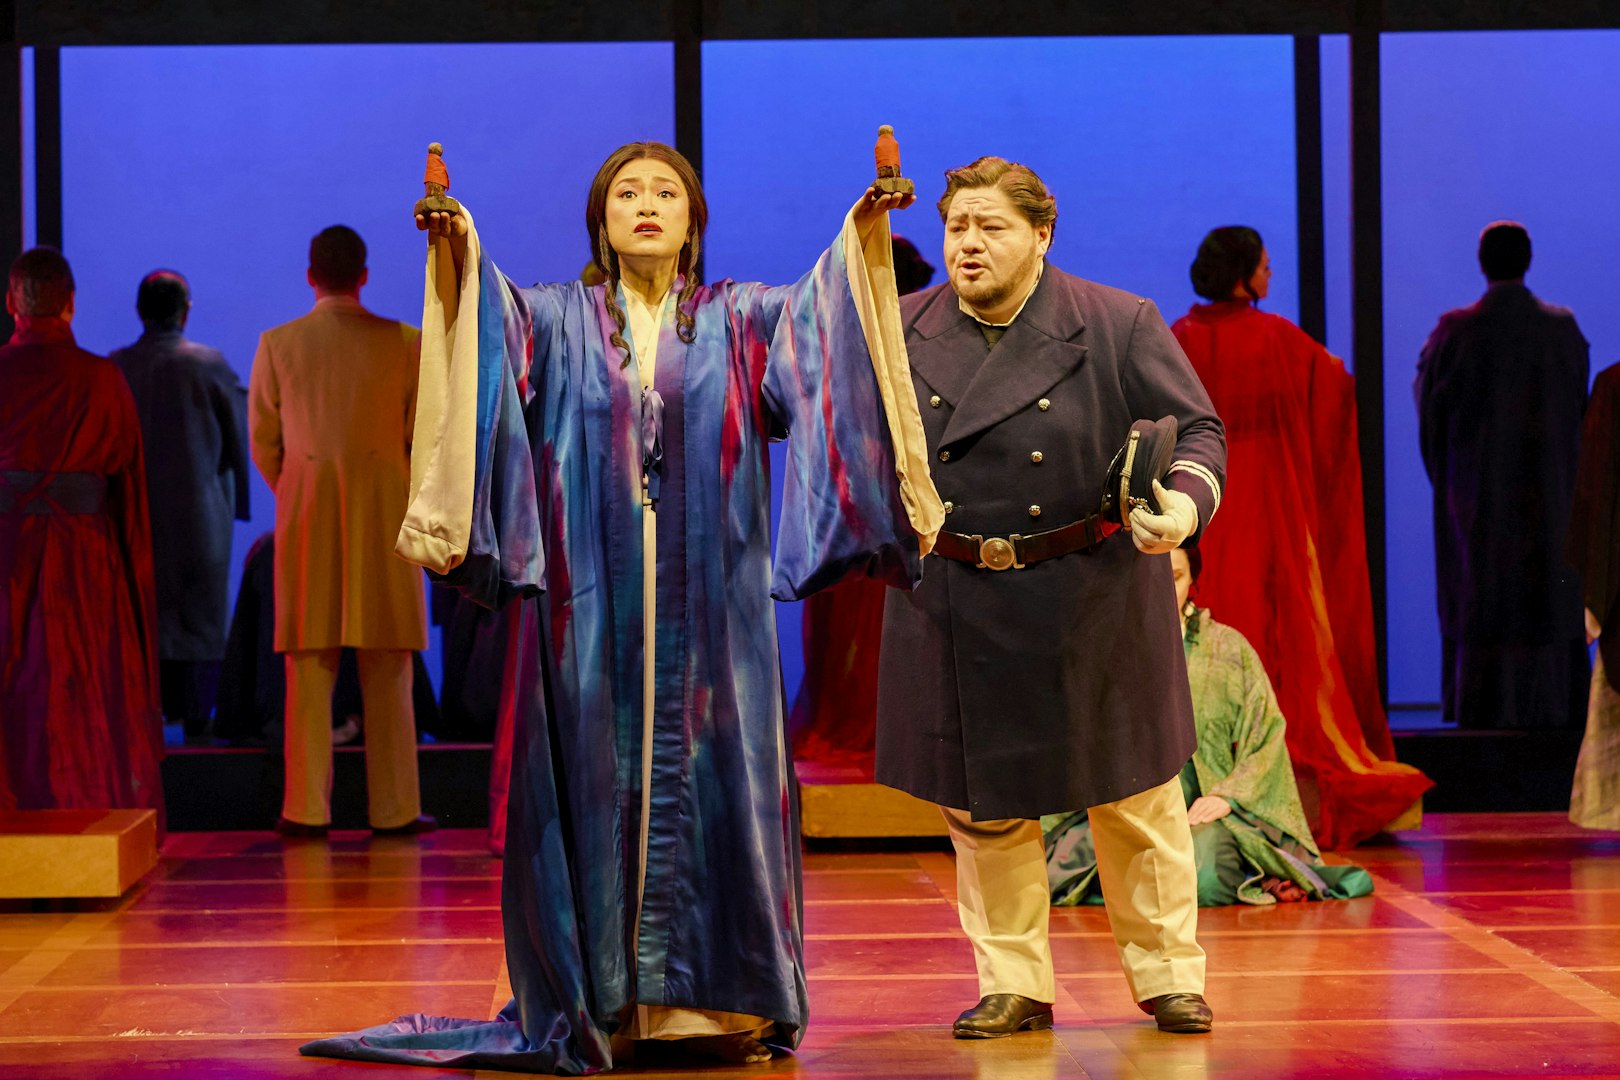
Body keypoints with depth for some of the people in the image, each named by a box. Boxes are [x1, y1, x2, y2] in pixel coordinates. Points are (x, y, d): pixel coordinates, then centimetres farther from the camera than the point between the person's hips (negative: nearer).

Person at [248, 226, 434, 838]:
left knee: (310, 668, 3)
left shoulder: (277, 346, -1)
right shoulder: (404, 344, -2)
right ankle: (393, 809, 5)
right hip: (385, 522, 0)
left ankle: (307, 810, 2)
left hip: (307, 520, 0)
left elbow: (264, 443, 4)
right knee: (386, 671, 4)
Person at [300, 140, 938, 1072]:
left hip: (710, 605, 0)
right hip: (592, 605, 0)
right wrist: (457, 253, -27)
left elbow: (824, 315, -4)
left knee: (712, 782, 0)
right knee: (598, 784, -1)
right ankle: (605, 1005, 4)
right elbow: (488, 314, -8)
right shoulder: (555, 321, 11)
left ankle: (717, 1000, 6)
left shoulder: (743, 321, 12)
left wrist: (863, 238, -22)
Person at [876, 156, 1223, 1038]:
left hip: (1091, 603, -2)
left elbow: (1195, 430, -5)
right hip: (955, 609, 2)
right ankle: (1013, 986, 20)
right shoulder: (899, 334, 3)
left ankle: (1167, 974, 22)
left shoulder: (1119, 327, -6)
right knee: (980, 804, 7)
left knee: (1136, 799, 7)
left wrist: (1186, 501, -25)